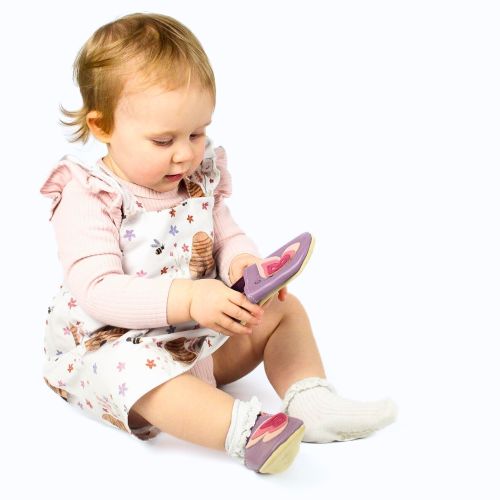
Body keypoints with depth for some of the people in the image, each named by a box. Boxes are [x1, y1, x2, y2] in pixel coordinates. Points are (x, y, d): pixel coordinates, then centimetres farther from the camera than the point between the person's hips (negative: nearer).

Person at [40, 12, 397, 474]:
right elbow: (99, 292, -27)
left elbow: (229, 237, 7)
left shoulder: (200, 181, 1)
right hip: (110, 345, -6)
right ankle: (246, 428, -50)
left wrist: (243, 262, -19)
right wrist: (186, 298, -40)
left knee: (284, 309, 2)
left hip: (200, 334, 7)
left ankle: (311, 401, -15)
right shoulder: (87, 199, -19)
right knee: (134, 368, -39)